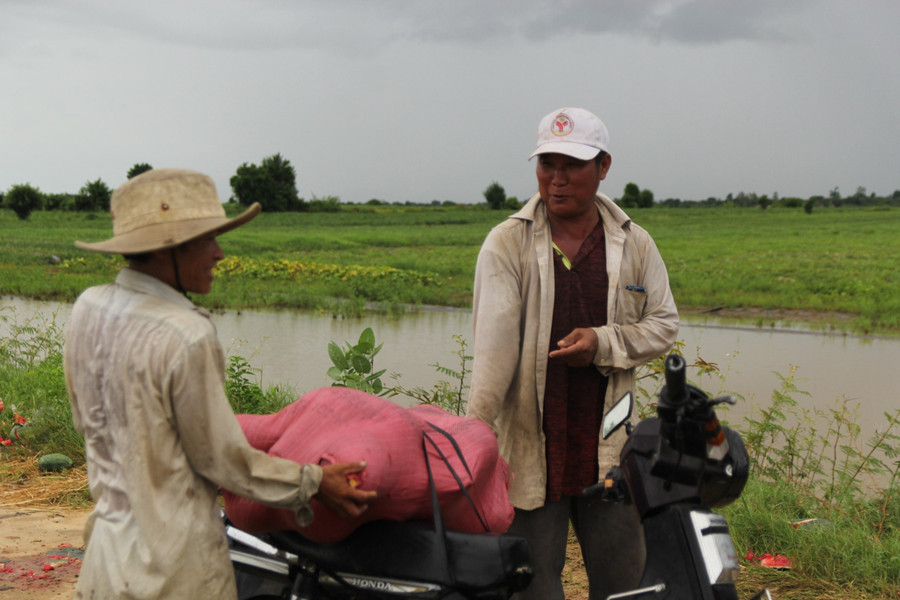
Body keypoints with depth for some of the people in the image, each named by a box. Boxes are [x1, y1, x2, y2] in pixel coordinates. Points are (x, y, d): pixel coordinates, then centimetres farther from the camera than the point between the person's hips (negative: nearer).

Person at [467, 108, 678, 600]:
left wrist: (603, 343, -10)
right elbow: (494, 338, -11)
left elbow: (663, 325, 11)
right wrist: (475, 427, -21)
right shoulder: (506, 242, -2)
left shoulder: (634, 245, 7)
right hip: (529, 447, -2)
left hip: (608, 447, 2)